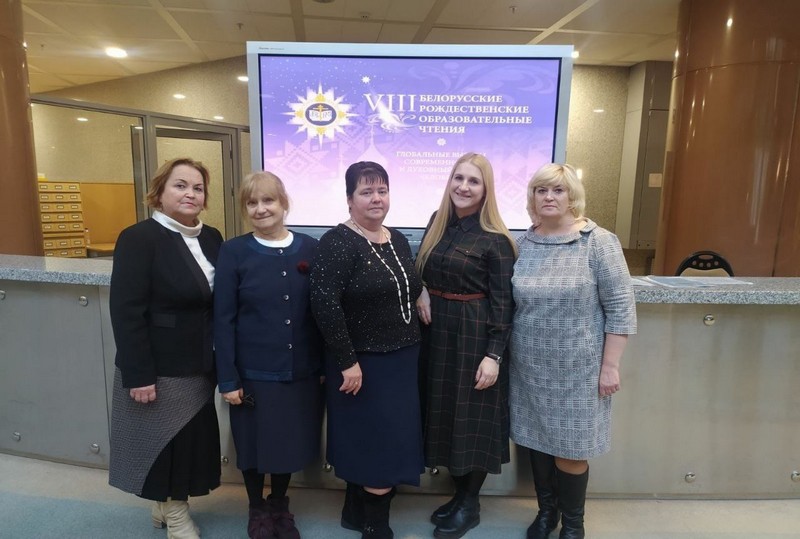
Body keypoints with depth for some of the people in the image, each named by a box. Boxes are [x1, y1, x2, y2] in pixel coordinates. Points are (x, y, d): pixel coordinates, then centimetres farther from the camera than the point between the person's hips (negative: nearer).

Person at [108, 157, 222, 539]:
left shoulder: (211, 239, 6)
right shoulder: (139, 239, -13)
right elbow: (125, 312, -17)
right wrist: (138, 375, -19)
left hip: (199, 365, 6)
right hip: (160, 368, -6)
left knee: (191, 439, 16)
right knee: (165, 440, 9)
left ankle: (167, 504, 38)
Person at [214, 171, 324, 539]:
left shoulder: (310, 249, -1)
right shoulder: (233, 252, -6)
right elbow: (223, 319, -7)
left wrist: (326, 365, 3)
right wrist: (228, 378, -9)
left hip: (301, 372, 2)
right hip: (253, 373, -1)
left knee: (290, 441, 16)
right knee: (254, 444, 14)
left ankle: (280, 506, 42)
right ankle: (257, 509, 41)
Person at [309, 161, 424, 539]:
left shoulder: (397, 240, 8)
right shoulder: (338, 242, -15)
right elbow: (324, 302, -22)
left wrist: (410, 347, 8)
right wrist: (347, 360, -21)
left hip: (401, 359, 7)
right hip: (363, 363, -7)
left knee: (366, 441, 18)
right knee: (383, 442, 2)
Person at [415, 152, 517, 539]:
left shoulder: (495, 239, -12)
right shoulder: (437, 222, 7)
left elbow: (502, 303, -12)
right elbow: (420, 270, 16)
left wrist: (494, 355, -16)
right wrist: (420, 292, -5)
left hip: (474, 337, -6)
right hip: (437, 333, 7)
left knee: (471, 417, 5)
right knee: (444, 413, 15)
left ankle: (470, 505, 26)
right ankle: (459, 493, 34)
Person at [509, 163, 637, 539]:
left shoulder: (598, 242, -10)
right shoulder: (524, 243, 2)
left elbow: (621, 307, -10)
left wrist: (610, 366, -11)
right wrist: (508, 354, 8)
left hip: (576, 368, -3)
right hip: (530, 366, 4)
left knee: (570, 448, 8)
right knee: (537, 440, 15)